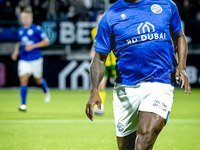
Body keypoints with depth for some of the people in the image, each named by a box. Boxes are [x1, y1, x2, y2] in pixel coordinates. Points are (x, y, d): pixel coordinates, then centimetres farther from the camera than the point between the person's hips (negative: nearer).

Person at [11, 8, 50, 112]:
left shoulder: (37, 29, -9)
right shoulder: (20, 30, 8)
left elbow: (46, 41, -10)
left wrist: (33, 46, -19)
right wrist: (16, 51, 7)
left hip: (36, 59, -3)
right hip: (24, 59, 3)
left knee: (38, 80, 12)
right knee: (23, 80, -12)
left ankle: (46, 91, 47)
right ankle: (23, 105, -14)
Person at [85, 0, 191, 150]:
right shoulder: (110, 16, 3)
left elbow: (179, 36, 23)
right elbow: (99, 58, 4)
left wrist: (182, 67, 6)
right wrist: (94, 90, -11)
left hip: (159, 84, -1)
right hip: (125, 88, 1)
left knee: (147, 133, -27)